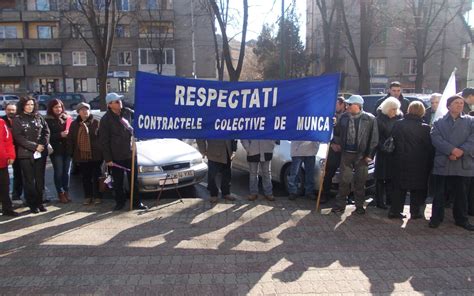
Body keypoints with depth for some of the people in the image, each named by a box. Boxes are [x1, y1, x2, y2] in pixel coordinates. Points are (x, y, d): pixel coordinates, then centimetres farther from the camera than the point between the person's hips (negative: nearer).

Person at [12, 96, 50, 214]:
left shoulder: (39, 117, 10)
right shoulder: (17, 119, 0)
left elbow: (46, 132, 7)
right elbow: (18, 137, -8)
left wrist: (43, 145, -9)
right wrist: (34, 146, -14)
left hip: (41, 153, 3)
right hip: (26, 154, -3)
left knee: (40, 179, 6)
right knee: (29, 180, 2)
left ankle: (39, 202, 16)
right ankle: (32, 204, 10)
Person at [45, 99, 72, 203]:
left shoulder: (67, 118, 10)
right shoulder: (48, 120, 0)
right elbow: (47, 136, -6)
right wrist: (60, 135, -18)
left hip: (67, 149, 3)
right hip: (56, 150, -3)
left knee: (67, 172, 5)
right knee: (59, 172, 0)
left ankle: (66, 192, 18)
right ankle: (60, 193, 11)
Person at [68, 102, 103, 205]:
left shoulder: (96, 122, -1)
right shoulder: (74, 124, 8)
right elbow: (70, 140, 9)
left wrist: (102, 152, -7)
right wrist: (71, 154, 2)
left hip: (95, 155, -3)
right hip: (81, 156, 3)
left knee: (96, 177, 5)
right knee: (85, 178, 11)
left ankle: (97, 196, 17)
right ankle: (87, 197, 22)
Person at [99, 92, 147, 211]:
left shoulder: (127, 112, 2)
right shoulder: (106, 119, -10)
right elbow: (103, 141, -9)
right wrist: (107, 159, -11)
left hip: (130, 153, 3)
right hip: (116, 157, -3)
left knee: (133, 180, 9)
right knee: (118, 182, 9)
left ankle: (136, 203, 18)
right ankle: (120, 202, 25)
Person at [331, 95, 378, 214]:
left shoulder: (369, 119, -7)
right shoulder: (344, 117, 3)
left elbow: (374, 138, -7)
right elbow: (337, 131, 19)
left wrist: (369, 155, -9)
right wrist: (338, 143, 11)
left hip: (361, 155, -2)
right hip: (346, 153, 2)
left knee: (360, 182, 7)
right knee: (344, 180, 5)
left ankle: (359, 206, 20)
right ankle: (340, 205, 14)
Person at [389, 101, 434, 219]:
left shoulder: (398, 124, -5)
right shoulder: (425, 128, -11)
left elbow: (394, 141, 2)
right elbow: (430, 148, -5)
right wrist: (429, 164, 4)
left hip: (401, 162, 2)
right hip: (419, 164, -2)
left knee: (400, 187, 11)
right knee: (417, 189, 11)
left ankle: (394, 210, 13)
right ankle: (415, 212, 17)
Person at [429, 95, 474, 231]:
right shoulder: (439, 122, 8)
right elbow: (436, 138, -7)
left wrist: (461, 151, -19)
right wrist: (452, 150, -19)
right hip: (443, 163, -1)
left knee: (461, 193, 10)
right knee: (440, 193, 6)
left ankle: (461, 219, 25)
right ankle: (436, 217, 17)